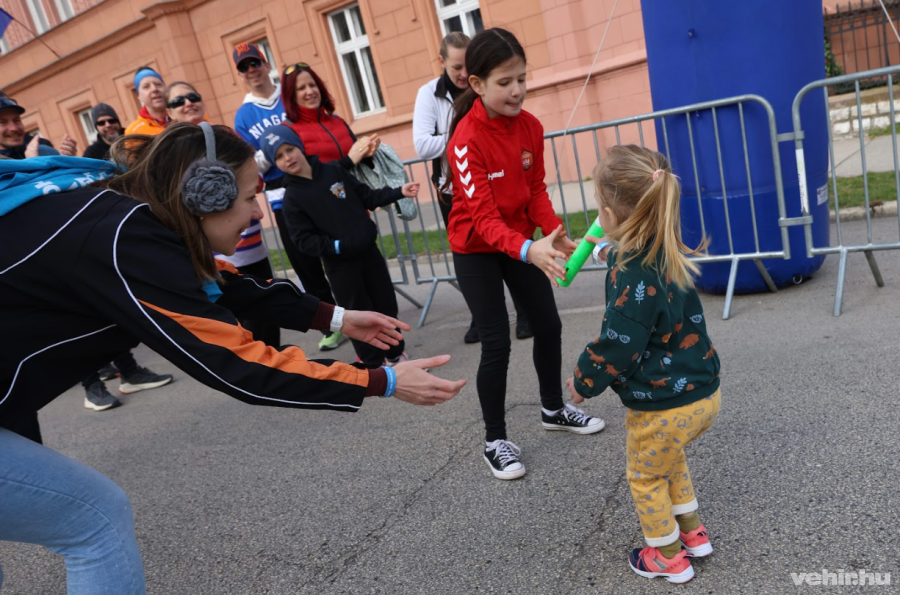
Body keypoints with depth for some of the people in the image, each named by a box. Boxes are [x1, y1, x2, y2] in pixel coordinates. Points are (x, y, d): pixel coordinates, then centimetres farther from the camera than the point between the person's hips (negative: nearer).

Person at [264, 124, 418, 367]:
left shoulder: (333, 171, 2)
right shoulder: (292, 198, -8)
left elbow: (367, 197, 8)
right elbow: (304, 240, -12)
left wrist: (399, 192, -1)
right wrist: (336, 246, -23)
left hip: (368, 251, 4)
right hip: (339, 265, -3)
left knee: (387, 306, 13)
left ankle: (396, 354, 33)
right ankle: (373, 365, 25)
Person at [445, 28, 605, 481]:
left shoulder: (530, 126, -5)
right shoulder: (467, 138, -24)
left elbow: (536, 190, 0)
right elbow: (483, 217, -30)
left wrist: (555, 235, -19)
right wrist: (529, 251, -46)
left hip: (522, 242, 6)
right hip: (476, 248, -6)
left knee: (549, 326, 12)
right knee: (497, 342, -7)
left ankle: (554, 409, 35)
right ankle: (495, 440, 11)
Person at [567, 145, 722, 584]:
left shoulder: (633, 279, -28)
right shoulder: (665, 255, -1)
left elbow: (616, 347, -24)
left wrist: (583, 382, -9)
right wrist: (617, 256, 21)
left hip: (663, 407, -8)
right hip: (703, 394, 9)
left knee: (646, 478, 17)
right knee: (669, 459, 33)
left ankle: (668, 557, 34)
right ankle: (693, 533, 45)